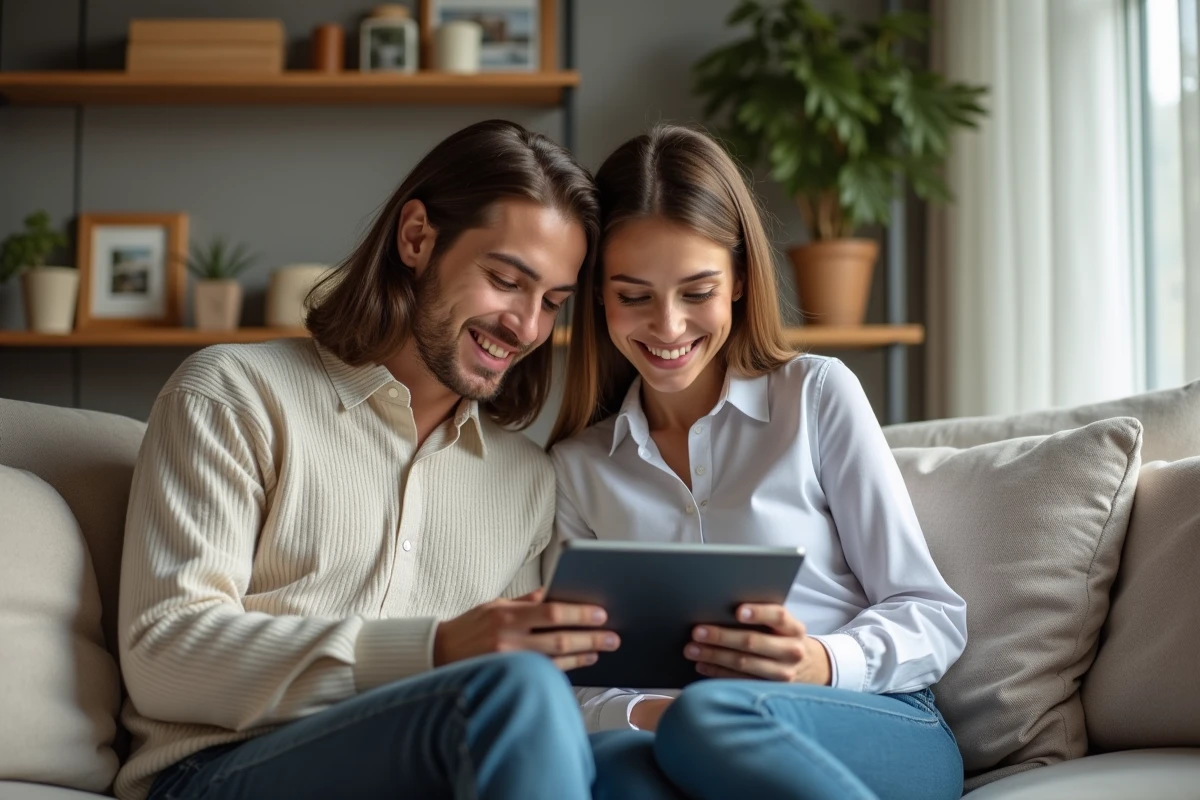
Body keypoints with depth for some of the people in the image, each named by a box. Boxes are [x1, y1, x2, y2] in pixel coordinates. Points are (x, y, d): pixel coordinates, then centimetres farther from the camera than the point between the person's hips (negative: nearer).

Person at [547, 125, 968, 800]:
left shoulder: (817, 394, 8)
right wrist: (634, 711, -17)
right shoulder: (577, 470, 15)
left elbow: (936, 618, 5)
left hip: (891, 733, -2)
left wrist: (824, 663, -16)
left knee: (709, 717, -37)